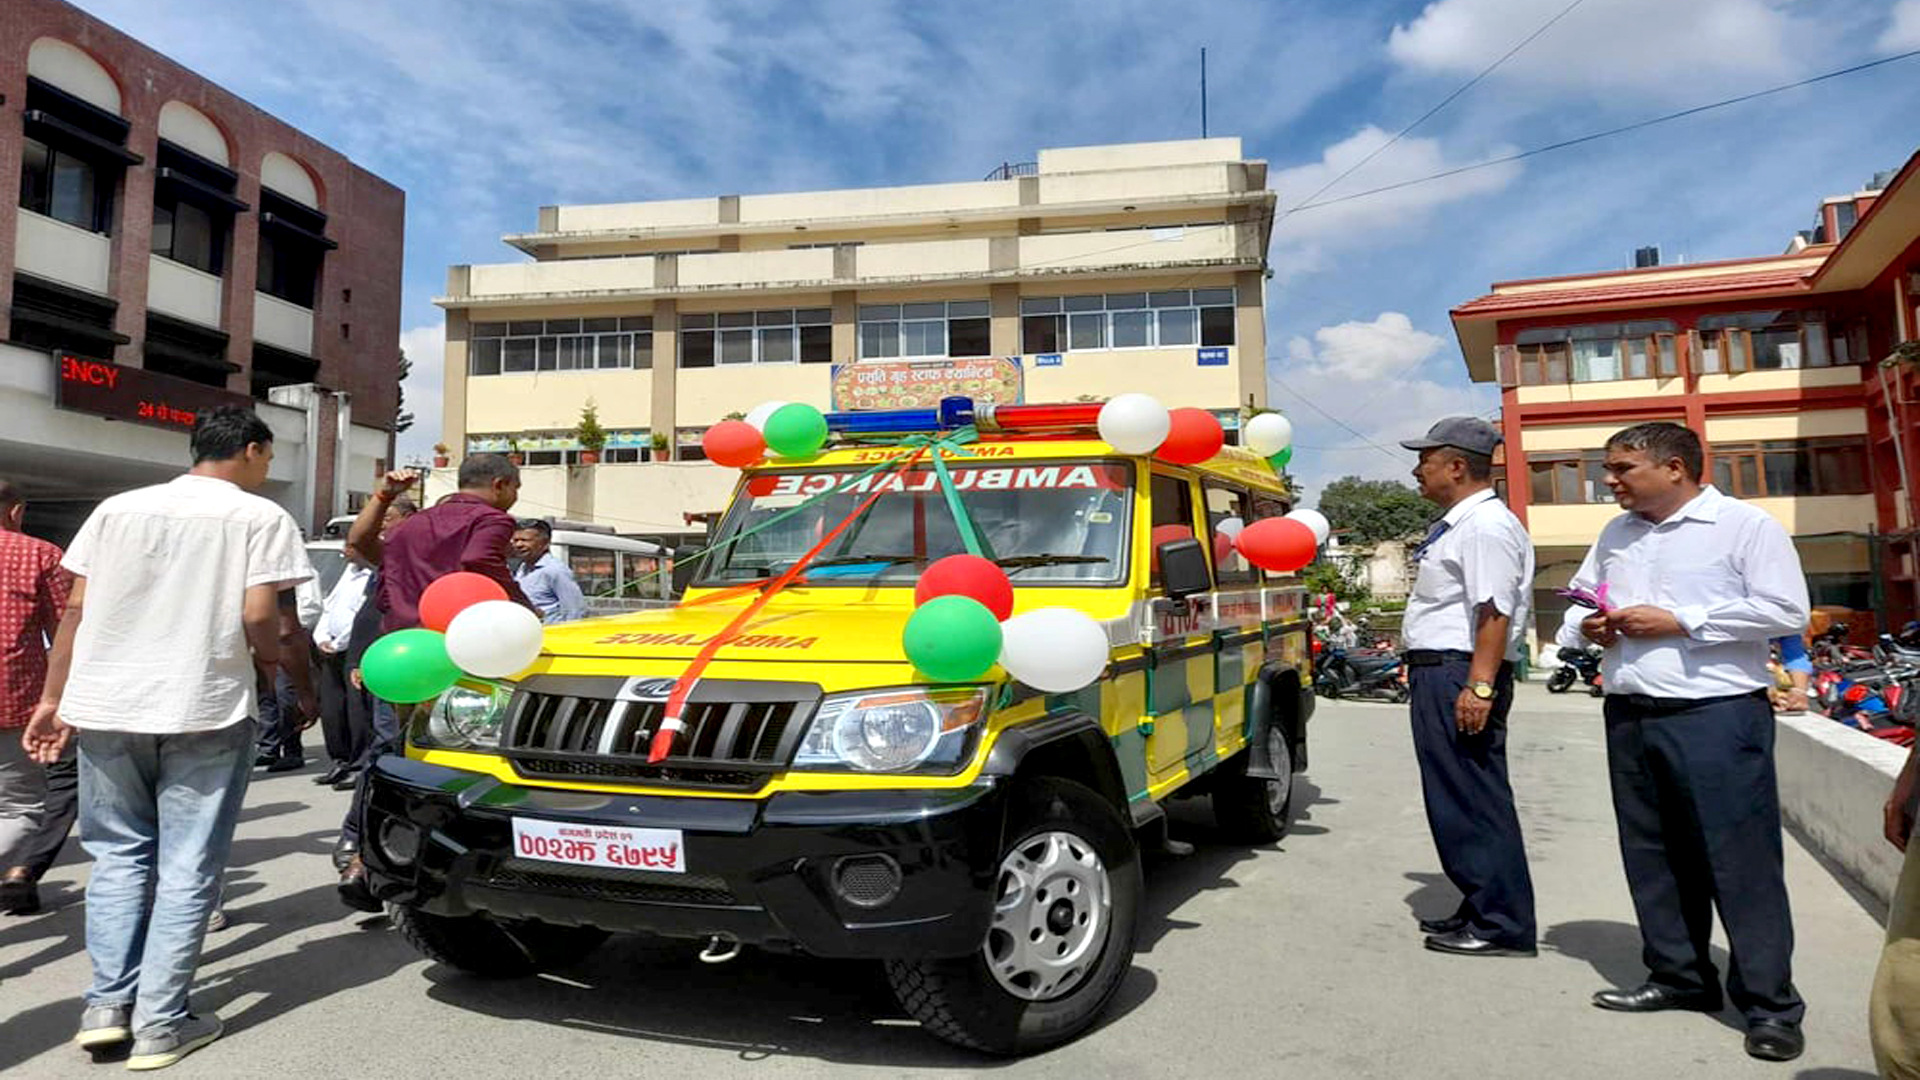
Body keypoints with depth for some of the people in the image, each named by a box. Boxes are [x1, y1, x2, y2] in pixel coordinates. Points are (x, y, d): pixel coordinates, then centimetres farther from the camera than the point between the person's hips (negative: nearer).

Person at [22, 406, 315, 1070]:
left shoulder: (116, 509, 9)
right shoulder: (260, 517, -3)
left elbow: (76, 610, 6)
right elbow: (261, 619, -11)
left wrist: (53, 700, 12)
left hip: (106, 709, 4)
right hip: (206, 712, -4)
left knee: (117, 853, 18)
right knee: (187, 867, 4)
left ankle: (109, 1002, 12)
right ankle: (160, 1023, 7)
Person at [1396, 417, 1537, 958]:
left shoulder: (1486, 526, -14)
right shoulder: (1457, 525, 18)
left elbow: (1495, 613, -22)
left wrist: (1479, 687, -26)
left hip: (1461, 674, -11)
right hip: (1439, 672, 11)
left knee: (1474, 798, -4)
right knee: (1456, 797, 16)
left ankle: (1502, 926, 5)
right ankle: (1481, 910, 27)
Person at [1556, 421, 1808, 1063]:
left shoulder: (1745, 525, -4)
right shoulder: (1615, 534, 16)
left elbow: (1786, 612, -12)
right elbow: (1580, 600, 26)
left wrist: (1679, 621, -15)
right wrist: (1585, 626, 3)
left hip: (1717, 715, -7)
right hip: (1630, 716, 7)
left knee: (1741, 858, -3)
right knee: (1652, 857, 12)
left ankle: (1770, 1004, 7)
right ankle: (1678, 977, 26)